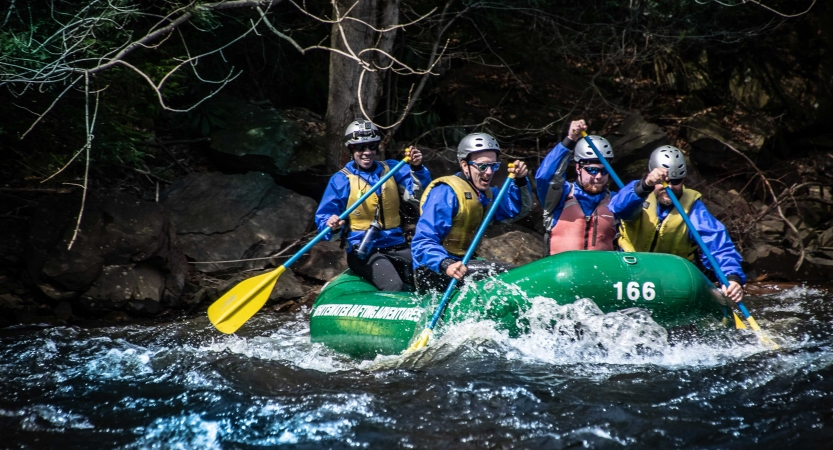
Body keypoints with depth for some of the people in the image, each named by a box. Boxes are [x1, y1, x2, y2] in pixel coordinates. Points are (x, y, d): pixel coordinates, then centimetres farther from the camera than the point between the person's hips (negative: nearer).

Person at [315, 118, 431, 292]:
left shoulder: (391, 169, 9)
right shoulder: (341, 180, 0)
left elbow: (417, 194, -4)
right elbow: (322, 217, -1)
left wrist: (417, 169, -21)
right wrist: (330, 223, -24)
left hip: (397, 246, 4)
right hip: (364, 251, -4)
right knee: (395, 287, -31)